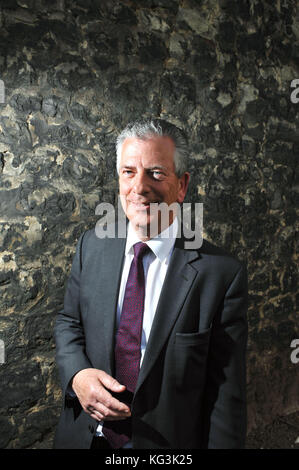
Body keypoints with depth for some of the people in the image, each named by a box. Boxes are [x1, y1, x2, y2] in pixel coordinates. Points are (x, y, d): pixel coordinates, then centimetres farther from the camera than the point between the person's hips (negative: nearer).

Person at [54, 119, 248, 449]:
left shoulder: (223, 274, -20)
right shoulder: (92, 245, -7)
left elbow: (226, 395, -15)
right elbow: (68, 322, 3)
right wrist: (77, 374, -14)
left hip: (169, 444, -3)